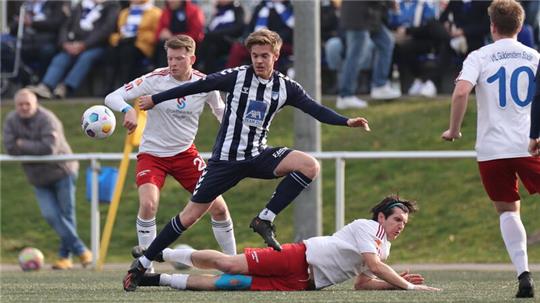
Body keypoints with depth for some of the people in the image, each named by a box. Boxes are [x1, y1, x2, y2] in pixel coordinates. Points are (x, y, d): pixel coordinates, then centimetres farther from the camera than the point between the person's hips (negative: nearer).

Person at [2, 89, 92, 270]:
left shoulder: (46, 119, -21)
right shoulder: (11, 121, -3)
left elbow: (49, 148, -31)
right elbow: (10, 148, -11)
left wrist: (23, 145, -21)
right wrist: (35, 149, -17)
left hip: (61, 172, -4)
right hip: (39, 179, 4)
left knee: (66, 214, -1)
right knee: (51, 215, -8)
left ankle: (65, 256, 12)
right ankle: (80, 250, -1)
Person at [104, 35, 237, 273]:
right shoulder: (155, 80, -16)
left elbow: (221, 111, 13)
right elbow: (112, 97, -17)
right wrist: (128, 110, -39)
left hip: (185, 153, 3)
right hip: (152, 153, -3)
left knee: (218, 206, -2)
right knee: (148, 204, -27)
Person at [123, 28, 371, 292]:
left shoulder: (285, 88, 0)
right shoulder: (236, 77, -9)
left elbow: (316, 110, -1)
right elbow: (195, 87, -4)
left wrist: (347, 121, -16)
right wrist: (155, 99, 2)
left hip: (258, 156, 3)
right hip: (225, 158, -3)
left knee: (310, 166, -20)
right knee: (190, 215, -5)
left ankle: (264, 220, -13)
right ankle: (142, 265, 6)